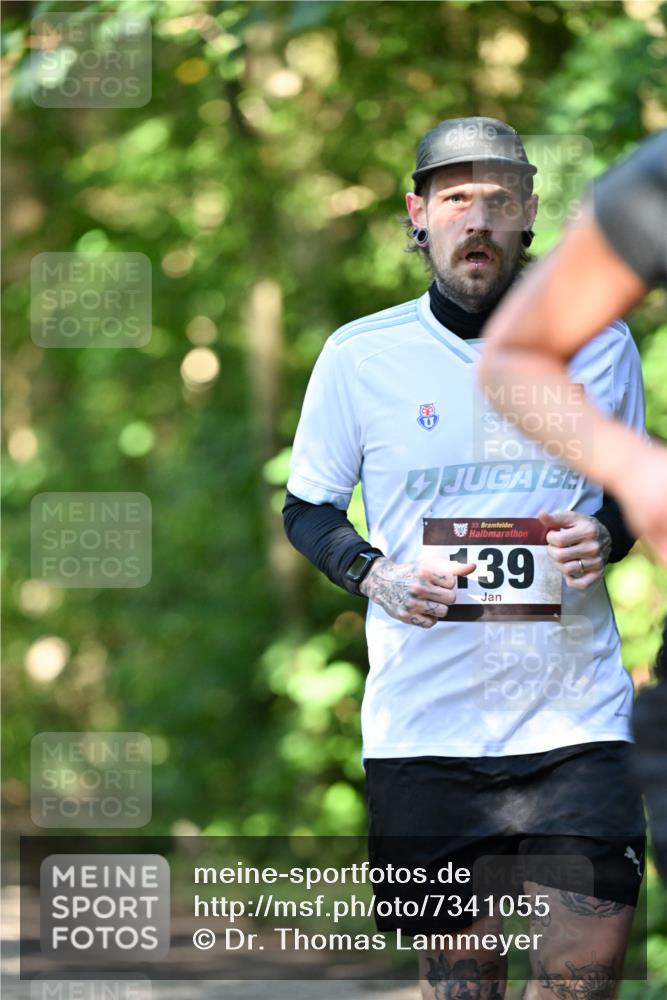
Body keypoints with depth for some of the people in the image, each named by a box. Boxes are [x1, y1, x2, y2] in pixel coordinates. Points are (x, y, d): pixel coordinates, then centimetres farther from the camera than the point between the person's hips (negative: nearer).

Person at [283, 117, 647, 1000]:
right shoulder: (360, 355, 2)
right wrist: (375, 573, -9)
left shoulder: (599, 344, 6)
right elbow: (307, 508, 12)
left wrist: (604, 538, -5)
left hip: (573, 714, 0)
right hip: (422, 721, 0)